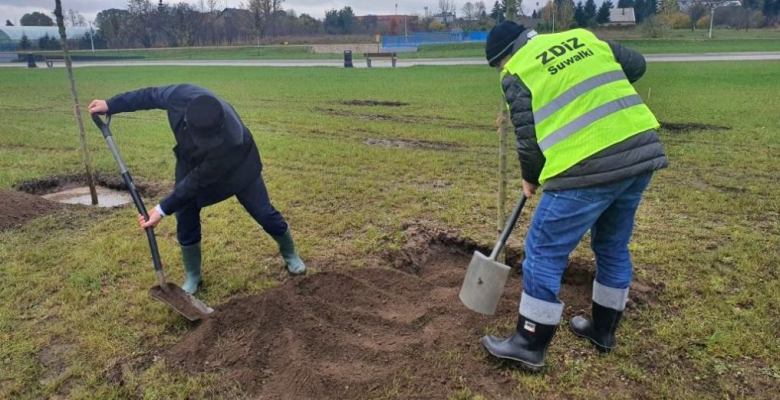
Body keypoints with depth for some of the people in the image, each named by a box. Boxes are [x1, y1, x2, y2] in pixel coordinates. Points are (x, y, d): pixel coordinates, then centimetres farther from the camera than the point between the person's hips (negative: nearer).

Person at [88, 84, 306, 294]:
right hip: (192, 161, 4)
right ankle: (192, 277, 21)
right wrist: (110, 105, -5)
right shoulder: (180, 95, -37)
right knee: (185, 218, 2)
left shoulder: (232, 140, -46)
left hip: (236, 165, -4)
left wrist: (163, 210, -33)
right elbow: (149, 96, -12)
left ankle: (290, 254, 30)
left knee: (263, 213, 4)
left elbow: (198, 181, -36)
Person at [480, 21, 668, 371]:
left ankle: (529, 345, 14)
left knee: (543, 252, 5)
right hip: (642, 153, 8)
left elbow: (528, 140, -1)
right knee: (613, 247, 22)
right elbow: (636, 64, 28)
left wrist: (530, 178, 16)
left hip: (588, 169, -8)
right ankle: (603, 329, 38)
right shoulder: (584, 37, 19)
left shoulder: (518, 72, 0)